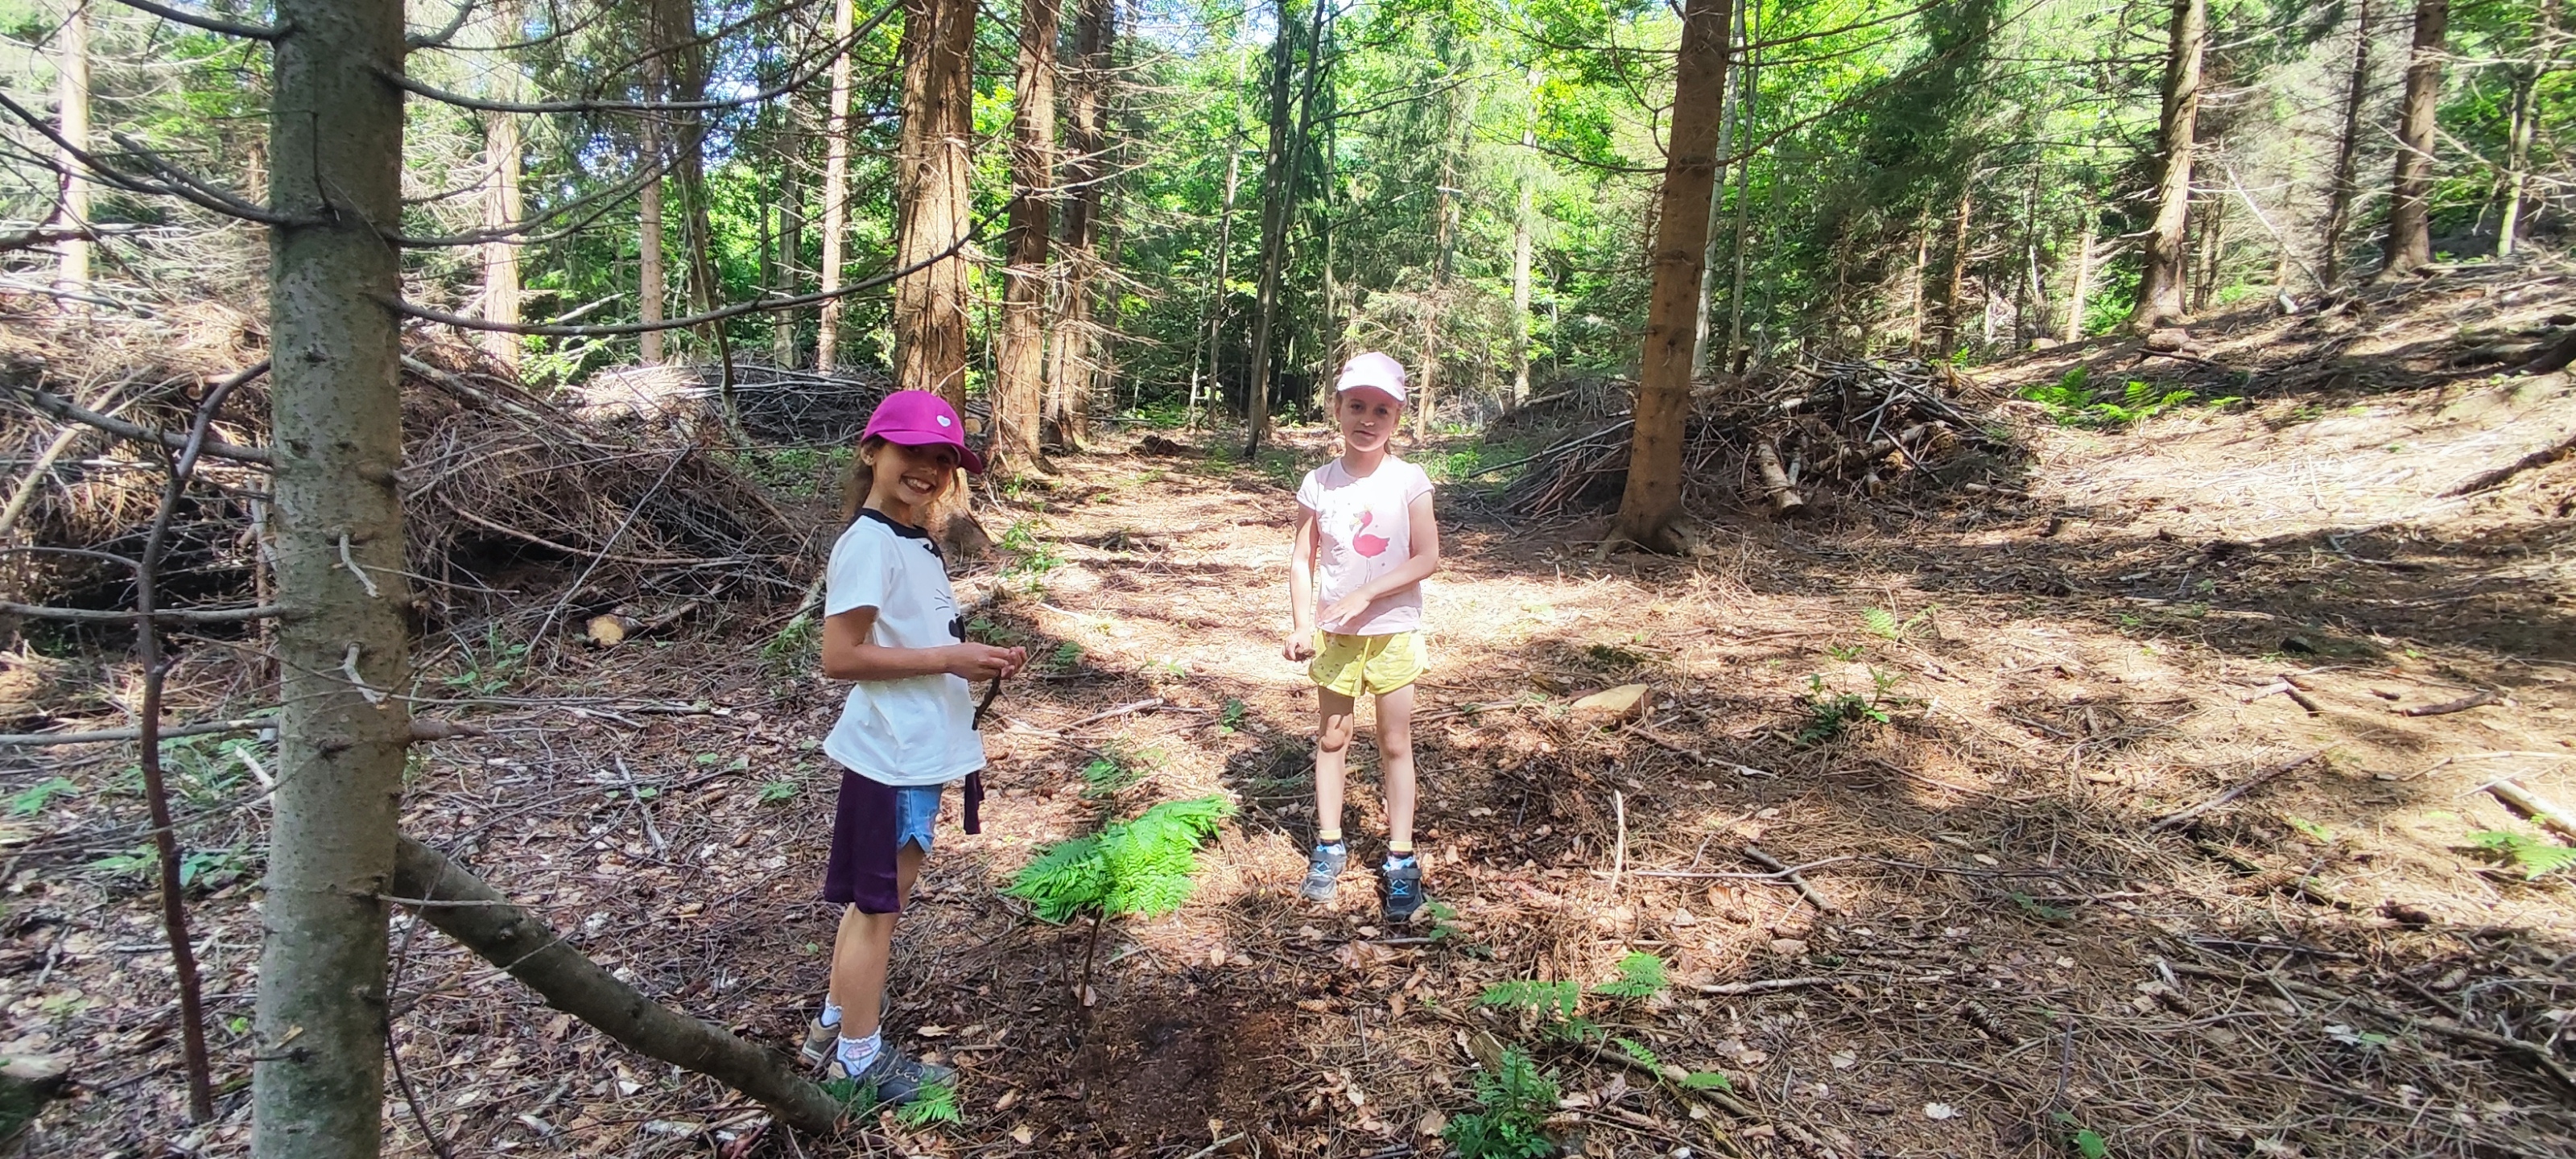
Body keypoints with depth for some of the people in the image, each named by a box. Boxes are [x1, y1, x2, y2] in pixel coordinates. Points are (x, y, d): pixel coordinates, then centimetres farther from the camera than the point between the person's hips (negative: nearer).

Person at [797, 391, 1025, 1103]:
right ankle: (860, 1060, 24)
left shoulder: (916, 542, 10)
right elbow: (840, 656, -22)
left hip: (921, 753, 9)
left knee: (876, 901, 21)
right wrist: (948, 659, -21)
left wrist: (976, 660, 3)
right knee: (877, 905, 6)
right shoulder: (869, 543, -18)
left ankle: (837, 1027, 38)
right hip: (891, 756, -9)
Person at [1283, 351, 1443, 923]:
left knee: (1395, 744, 6)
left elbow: (1428, 558, -11)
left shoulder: (1409, 480, -8)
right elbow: (1302, 559, 0)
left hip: (1394, 630, -2)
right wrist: (1302, 625, -10)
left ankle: (1401, 860, 16)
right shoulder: (1319, 483, -3)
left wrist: (1362, 597, -18)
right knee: (1332, 737, 12)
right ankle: (1329, 847, 26)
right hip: (1334, 633, 2)